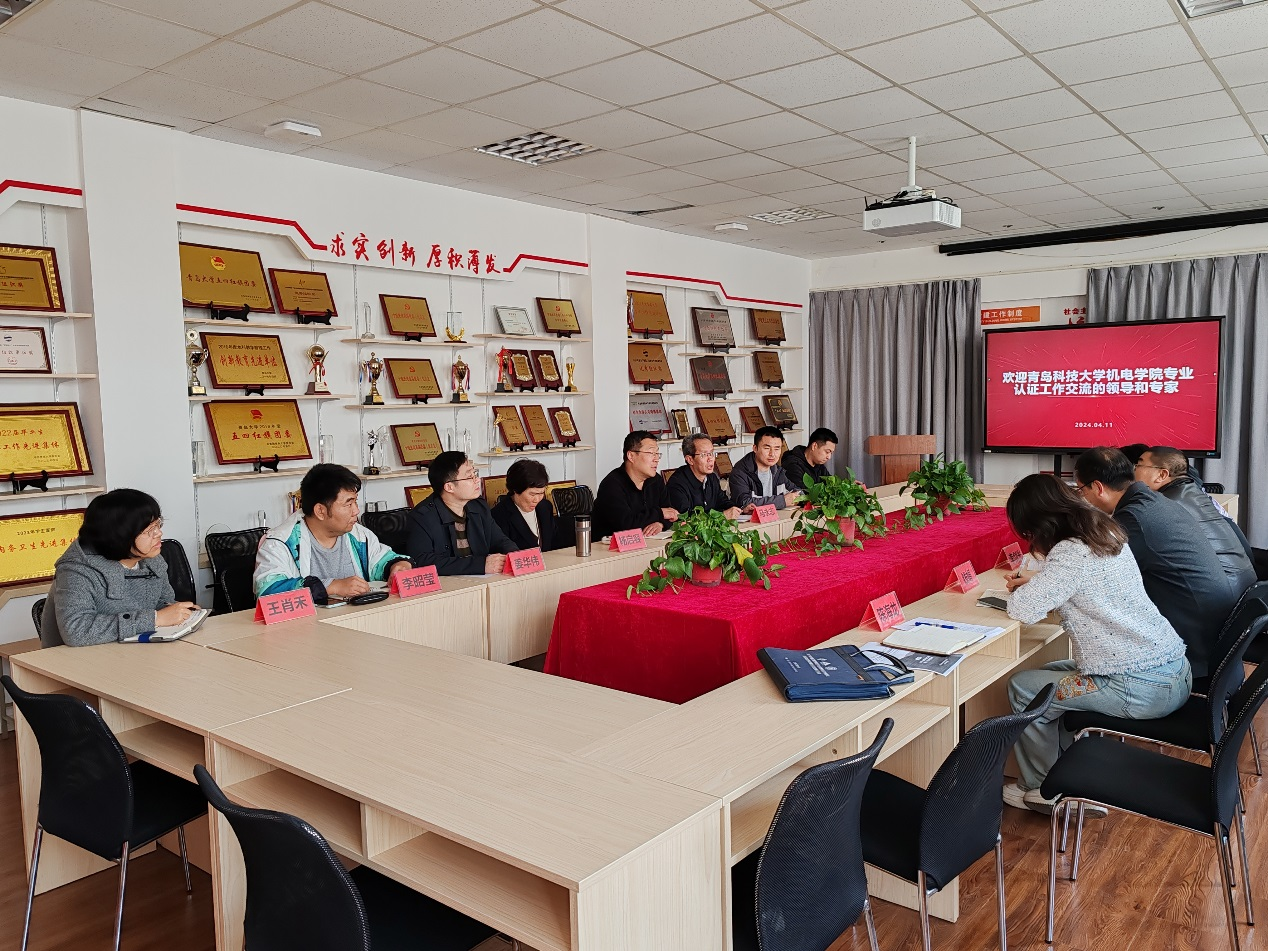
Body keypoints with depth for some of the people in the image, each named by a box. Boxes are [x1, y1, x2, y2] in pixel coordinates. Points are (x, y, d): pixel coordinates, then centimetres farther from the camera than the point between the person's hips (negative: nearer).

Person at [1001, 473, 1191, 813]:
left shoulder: (1070, 553, -19)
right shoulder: (1107, 534, 9)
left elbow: (1024, 611, -21)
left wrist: (1019, 592, 1)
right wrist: (1036, 582, 18)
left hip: (1141, 689, -9)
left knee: (1022, 688, 4)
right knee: (1049, 674, 23)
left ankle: (1043, 788, 22)